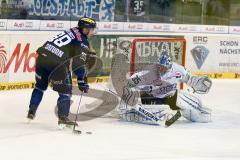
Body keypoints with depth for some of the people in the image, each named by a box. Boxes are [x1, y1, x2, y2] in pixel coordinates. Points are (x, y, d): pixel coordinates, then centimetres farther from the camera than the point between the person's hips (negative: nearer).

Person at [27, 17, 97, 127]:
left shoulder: (70, 32, 24)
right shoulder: (82, 41, 1)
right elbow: (79, 63, -8)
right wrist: (82, 81, -7)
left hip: (42, 56, 7)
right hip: (56, 63, -7)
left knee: (40, 85, 25)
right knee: (65, 91, 3)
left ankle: (31, 111, 28)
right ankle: (63, 116, -6)